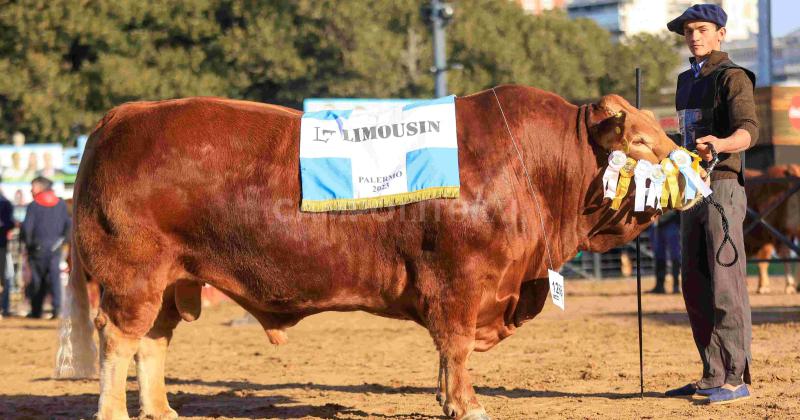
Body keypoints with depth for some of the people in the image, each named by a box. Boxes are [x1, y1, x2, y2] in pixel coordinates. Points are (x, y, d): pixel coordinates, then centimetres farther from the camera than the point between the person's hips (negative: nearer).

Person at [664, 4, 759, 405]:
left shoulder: (732, 77, -7)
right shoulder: (687, 81, 18)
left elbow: (748, 129, -22)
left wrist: (721, 143, -42)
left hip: (724, 188, -9)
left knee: (726, 285, -11)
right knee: (695, 287, 9)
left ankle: (737, 379, -10)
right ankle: (713, 376, 15)